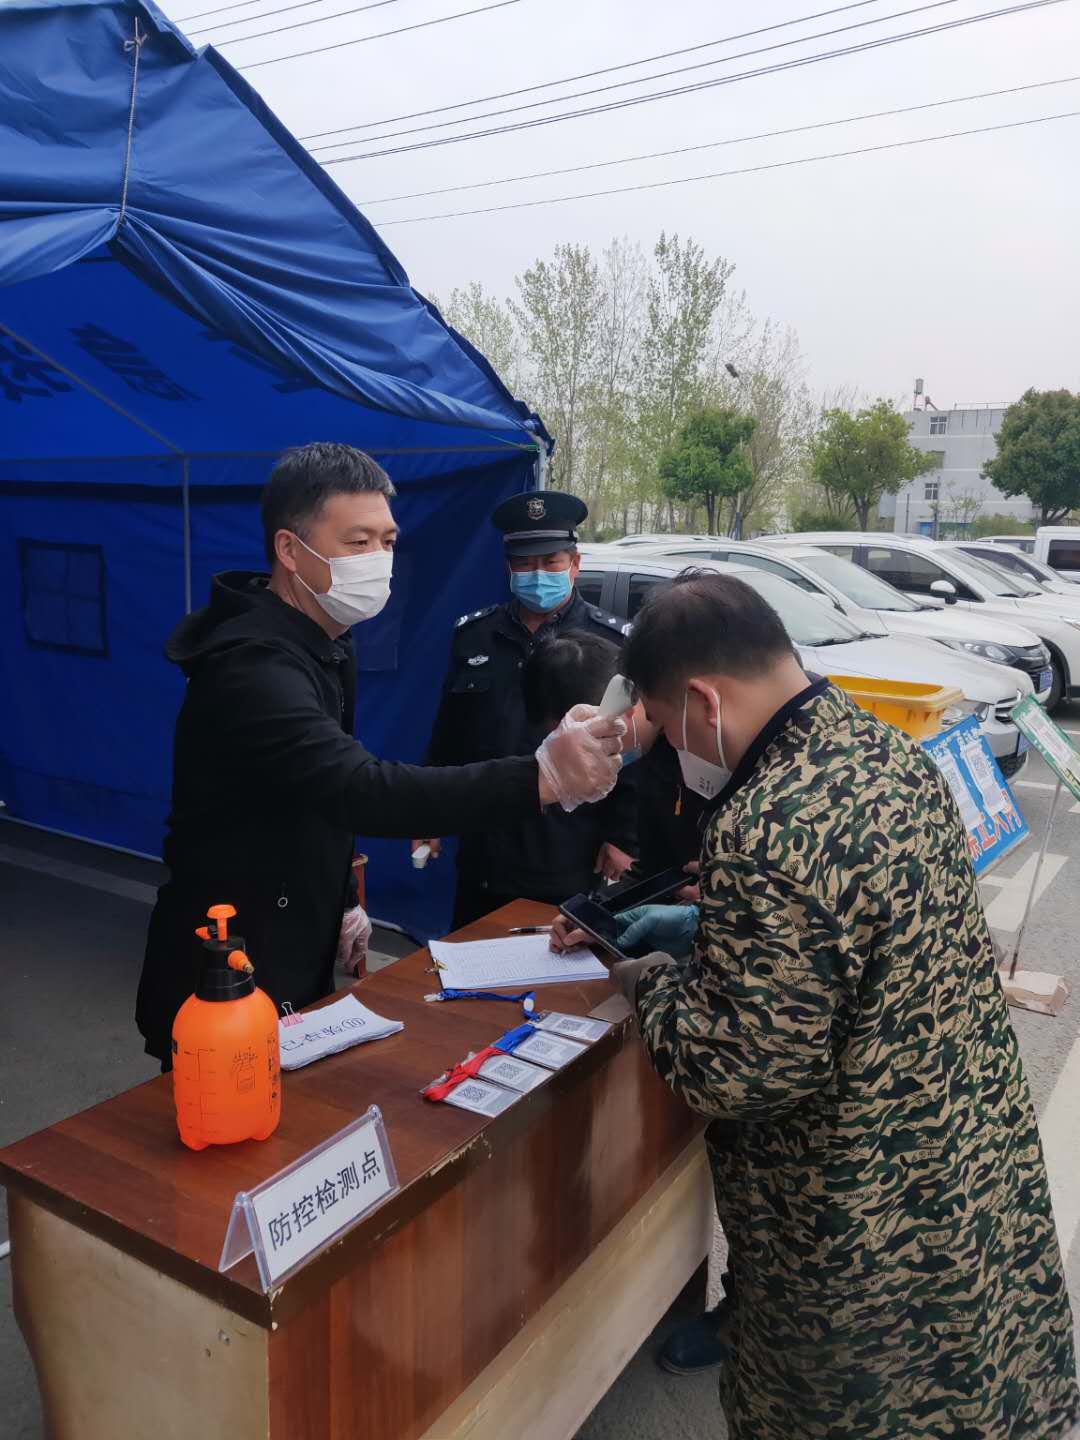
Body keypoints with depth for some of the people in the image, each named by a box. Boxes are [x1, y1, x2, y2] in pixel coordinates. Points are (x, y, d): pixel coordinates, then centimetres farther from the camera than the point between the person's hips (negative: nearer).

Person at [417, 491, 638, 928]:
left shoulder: (612, 643, -4)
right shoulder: (472, 635, 6)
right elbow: (446, 739, 12)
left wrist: (623, 838, -7)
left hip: (576, 865, -3)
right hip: (485, 859, 4)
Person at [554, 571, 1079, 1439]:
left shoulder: (766, 833, -33)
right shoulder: (890, 751, -4)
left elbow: (736, 1074, -27)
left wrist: (654, 976, -10)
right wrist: (701, 934, 7)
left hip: (875, 1223, -8)